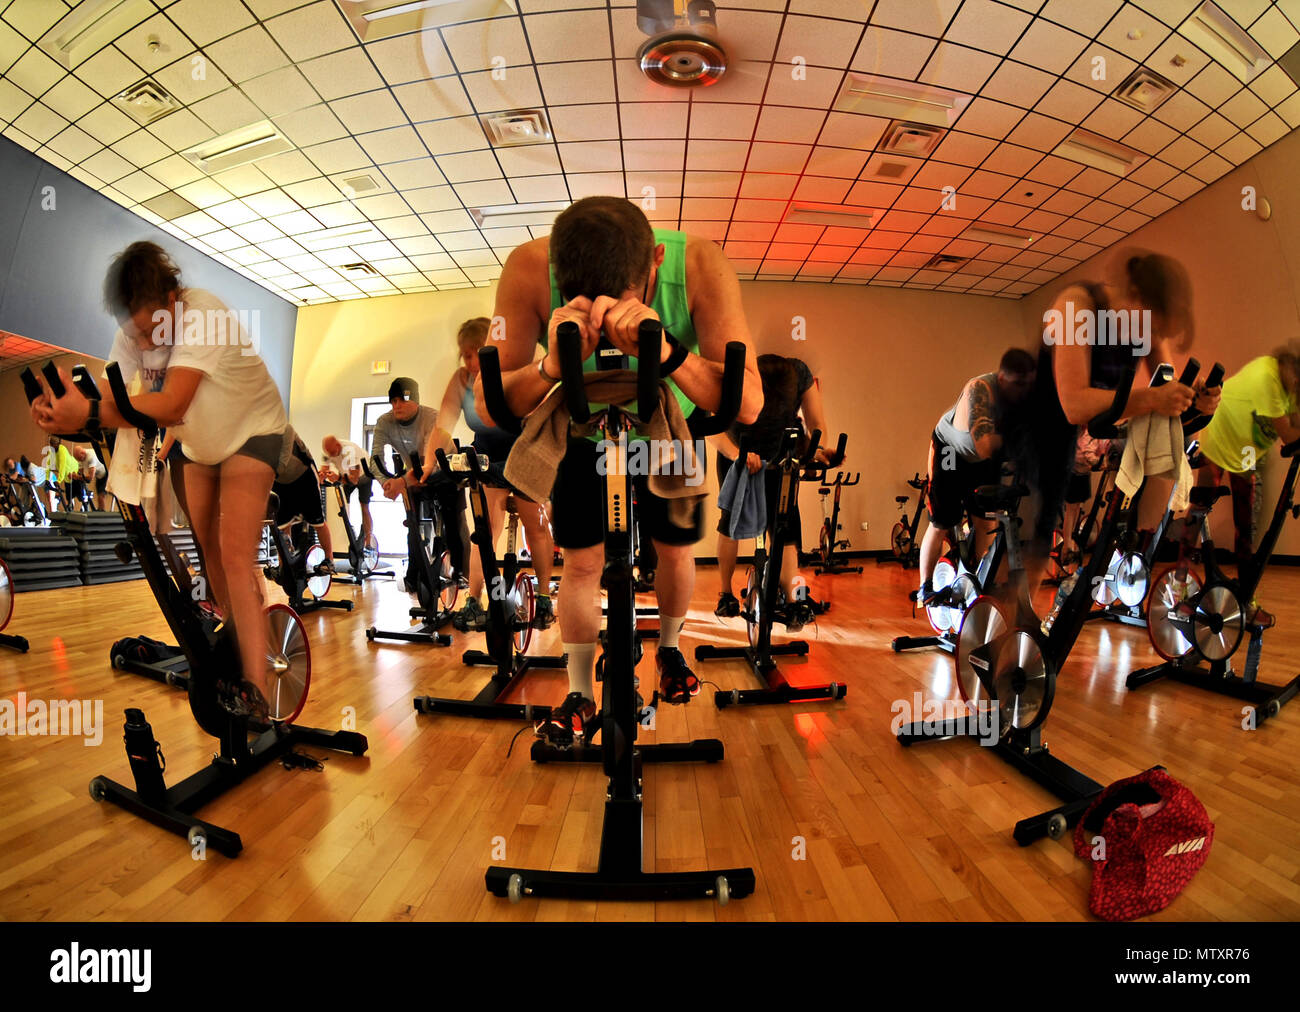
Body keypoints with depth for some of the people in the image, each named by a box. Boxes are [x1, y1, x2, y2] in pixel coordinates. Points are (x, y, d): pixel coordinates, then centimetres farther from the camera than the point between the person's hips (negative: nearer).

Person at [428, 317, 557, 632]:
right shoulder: (461, 380, -18)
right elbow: (443, 428, -24)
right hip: (488, 457, 2)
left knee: (536, 525, -1)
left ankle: (544, 599, 13)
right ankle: (474, 604, -6)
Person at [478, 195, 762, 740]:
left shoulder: (698, 262, -33)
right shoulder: (530, 269, -31)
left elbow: (748, 404, -38)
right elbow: (489, 404, -29)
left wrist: (668, 353, -56)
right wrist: (551, 368, -50)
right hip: (586, 431, 0)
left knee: (675, 550, 9)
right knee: (581, 563, 1)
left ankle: (668, 648, 40)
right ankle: (579, 694, 22)